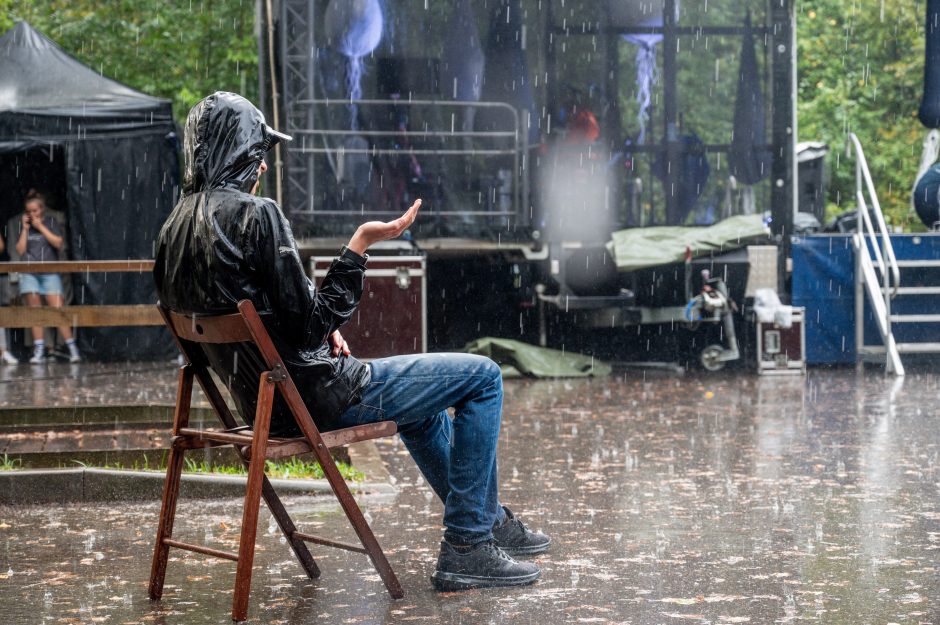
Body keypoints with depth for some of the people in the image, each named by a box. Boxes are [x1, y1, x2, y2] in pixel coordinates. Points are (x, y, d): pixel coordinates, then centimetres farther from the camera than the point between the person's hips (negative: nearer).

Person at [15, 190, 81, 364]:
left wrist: (41, 226, -7)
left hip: (49, 273, -2)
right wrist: (25, 229, -1)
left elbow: (58, 243, -6)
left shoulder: (51, 221, 7)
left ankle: (73, 349, -7)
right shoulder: (24, 225, 12)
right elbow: (20, 250, 6)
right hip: (29, 273, 2)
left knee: (58, 310, -10)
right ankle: (39, 351, 1)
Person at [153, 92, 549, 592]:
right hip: (315, 395, -10)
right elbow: (308, 326, -24)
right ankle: (465, 547, 4)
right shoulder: (255, 215, -23)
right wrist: (359, 247, -21)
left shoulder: (174, 228, 5)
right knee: (482, 376, 2)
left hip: (258, 400, 10)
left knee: (421, 388, 34)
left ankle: (492, 519, 44)